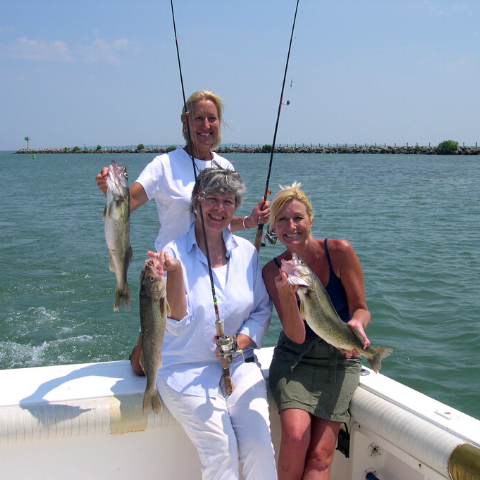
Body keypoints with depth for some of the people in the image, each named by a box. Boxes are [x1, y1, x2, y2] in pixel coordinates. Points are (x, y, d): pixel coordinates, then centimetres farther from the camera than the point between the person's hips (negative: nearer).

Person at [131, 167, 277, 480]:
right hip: (187, 373, -3)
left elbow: (263, 308, 10)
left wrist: (242, 340, -9)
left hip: (239, 366, 3)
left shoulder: (246, 252, 4)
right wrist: (175, 272, -28)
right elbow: (178, 323, -14)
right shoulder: (175, 252, -7)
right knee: (221, 452, -18)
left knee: (260, 448, -14)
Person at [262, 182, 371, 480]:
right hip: (295, 358, 1)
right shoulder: (273, 271, -7)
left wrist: (357, 323, -28)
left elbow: (360, 308, -4)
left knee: (321, 454, -14)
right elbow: (296, 335, -12)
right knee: (295, 435, -23)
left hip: (339, 358, 0)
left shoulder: (339, 251, -11)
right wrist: (287, 294, -29)